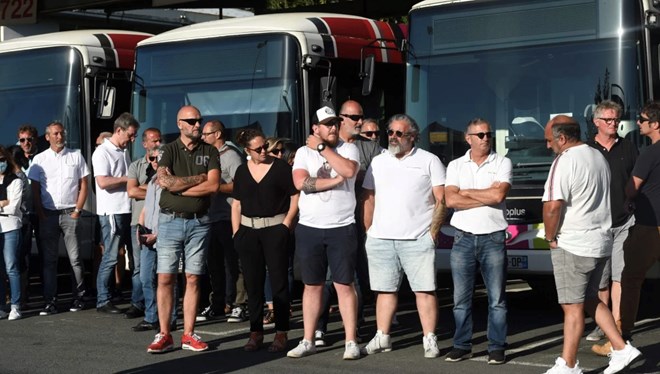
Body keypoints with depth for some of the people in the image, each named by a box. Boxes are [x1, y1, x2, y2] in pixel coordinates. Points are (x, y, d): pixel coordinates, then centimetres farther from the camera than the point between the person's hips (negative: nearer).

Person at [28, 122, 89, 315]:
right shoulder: (39, 159, 6)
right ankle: (50, 301, 2)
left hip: (70, 214, -1)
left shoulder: (76, 156, 6)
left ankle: (78, 297, 6)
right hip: (48, 214, 1)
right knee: (49, 259, 1)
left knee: (75, 258, -1)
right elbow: (35, 189, 6)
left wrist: (77, 210, -3)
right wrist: (41, 214, -3)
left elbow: (83, 185, 6)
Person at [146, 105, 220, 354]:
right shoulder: (169, 150, 2)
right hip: (171, 220, -1)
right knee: (165, 278, -3)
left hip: (199, 222, 1)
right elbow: (164, 181, -16)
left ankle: (189, 335, 9)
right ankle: (164, 335, 2)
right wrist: (198, 178, -9)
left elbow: (213, 185, -9)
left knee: (193, 279, 4)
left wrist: (178, 186, -10)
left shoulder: (210, 152, 6)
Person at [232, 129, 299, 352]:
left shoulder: (280, 167, -3)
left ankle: (281, 333, 2)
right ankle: (255, 332, 13)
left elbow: (295, 197, -3)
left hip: (274, 229, -4)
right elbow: (236, 204, 12)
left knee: (279, 281, -2)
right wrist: (236, 232, 4)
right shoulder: (242, 171, 9)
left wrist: (286, 224, -10)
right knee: (253, 283, 6)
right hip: (248, 231, 4)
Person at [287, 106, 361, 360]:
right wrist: (334, 181, -11)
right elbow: (301, 182, -10)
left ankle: (351, 342, 3)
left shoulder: (348, 149, 3)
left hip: (342, 228, -2)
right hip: (309, 228, 2)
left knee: (344, 285, -1)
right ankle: (308, 341, 15)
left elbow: (349, 170, -19)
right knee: (312, 286, 9)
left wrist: (322, 148, -12)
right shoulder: (304, 152, 7)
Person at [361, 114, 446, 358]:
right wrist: (368, 231, 7)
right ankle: (382, 338, 15)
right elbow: (368, 199, 15)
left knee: (424, 290, -4)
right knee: (385, 290, 8)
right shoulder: (378, 162, 14)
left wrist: (433, 232, -7)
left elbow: (441, 200, 0)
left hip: (418, 240, -4)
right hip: (380, 240, 4)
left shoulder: (429, 161, 3)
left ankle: (430, 340, -1)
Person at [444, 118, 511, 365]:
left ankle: (497, 347, 7)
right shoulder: (455, 166, 7)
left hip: (493, 238, -2)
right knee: (461, 298, 5)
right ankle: (462, 346, 13)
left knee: (497, 298, 1)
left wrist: (466, 192, -5)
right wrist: (487, 198, -9)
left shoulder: (502, 163, 3)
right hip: (463, 238, 2)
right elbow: (451, 200, -7)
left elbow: (499, 195, -14)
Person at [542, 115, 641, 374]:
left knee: (572, 306, -2)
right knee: (590, 300, 19)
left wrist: (550, 237, -8)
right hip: (601, 242, 9)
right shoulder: (598, 156, 12)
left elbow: (552, 206, -23)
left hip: (573, 246, -9)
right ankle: (621, 348, 16)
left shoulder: (565, 161, -16)